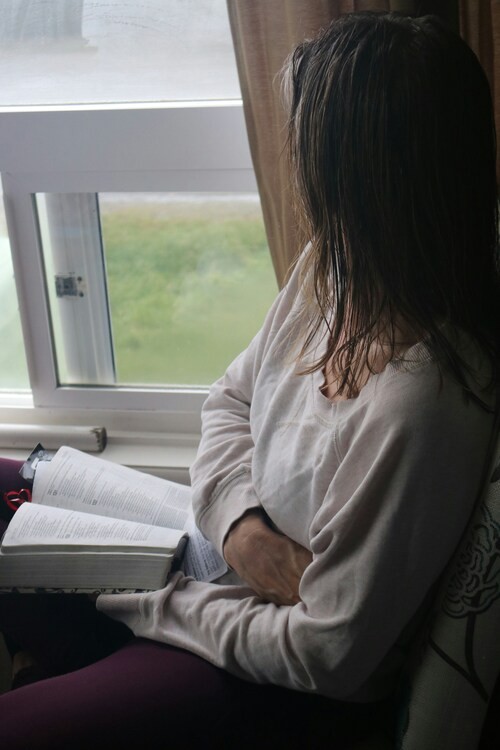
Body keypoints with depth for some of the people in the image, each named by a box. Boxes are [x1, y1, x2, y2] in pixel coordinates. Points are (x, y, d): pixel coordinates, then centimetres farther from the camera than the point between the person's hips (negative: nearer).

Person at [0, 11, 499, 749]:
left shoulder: (417, 404, -34)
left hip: (292, 686, -7)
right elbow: (230, 398, 6)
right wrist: (241, 519, -15)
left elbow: (329, 654, -26)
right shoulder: (328, 272, -8)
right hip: (227, 549, 8)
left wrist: (144, 599, -14)